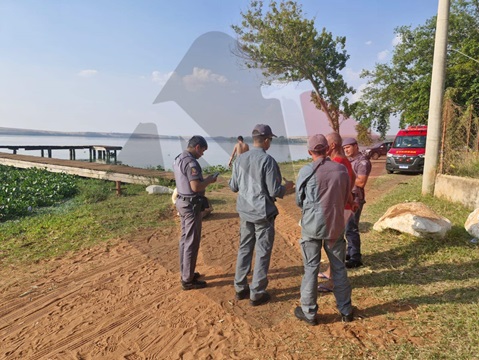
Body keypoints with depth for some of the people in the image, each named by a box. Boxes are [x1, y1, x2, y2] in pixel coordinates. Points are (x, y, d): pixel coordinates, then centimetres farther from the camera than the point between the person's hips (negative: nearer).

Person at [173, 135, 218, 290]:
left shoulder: (178, 159, 10)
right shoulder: (191, 162, -21)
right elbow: (195, 187, -27)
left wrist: (204, 180, 14)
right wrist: (209, 180, -10)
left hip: (182, 202, 10)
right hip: (192, 205, -10)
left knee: (185, 239, 18)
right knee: (192, 242, -1)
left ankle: (185, 273, 30)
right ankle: (188, 280, 9)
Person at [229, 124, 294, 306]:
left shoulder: (240, 159, 0)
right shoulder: (268, 160, -16)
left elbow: (233, 187, 6)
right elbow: (274, 191, -16)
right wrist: (286, 187, 4)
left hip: (245, 212, 6)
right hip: (263, 213, -5)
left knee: (244, 249, 16)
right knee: (262, 253, 6)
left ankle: (240, 288, 26)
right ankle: (256, 294, 16)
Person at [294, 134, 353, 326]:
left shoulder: (306, 171, -11)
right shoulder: (342, 169, -2)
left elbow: (299, 200, 0)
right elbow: (345, 199, 8)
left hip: (312, 225, -3)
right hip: (335, 225, 3)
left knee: (311, 269, 8)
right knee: (339, 268, 16)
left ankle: (309, 312, 18)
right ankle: (345, 310, 29)